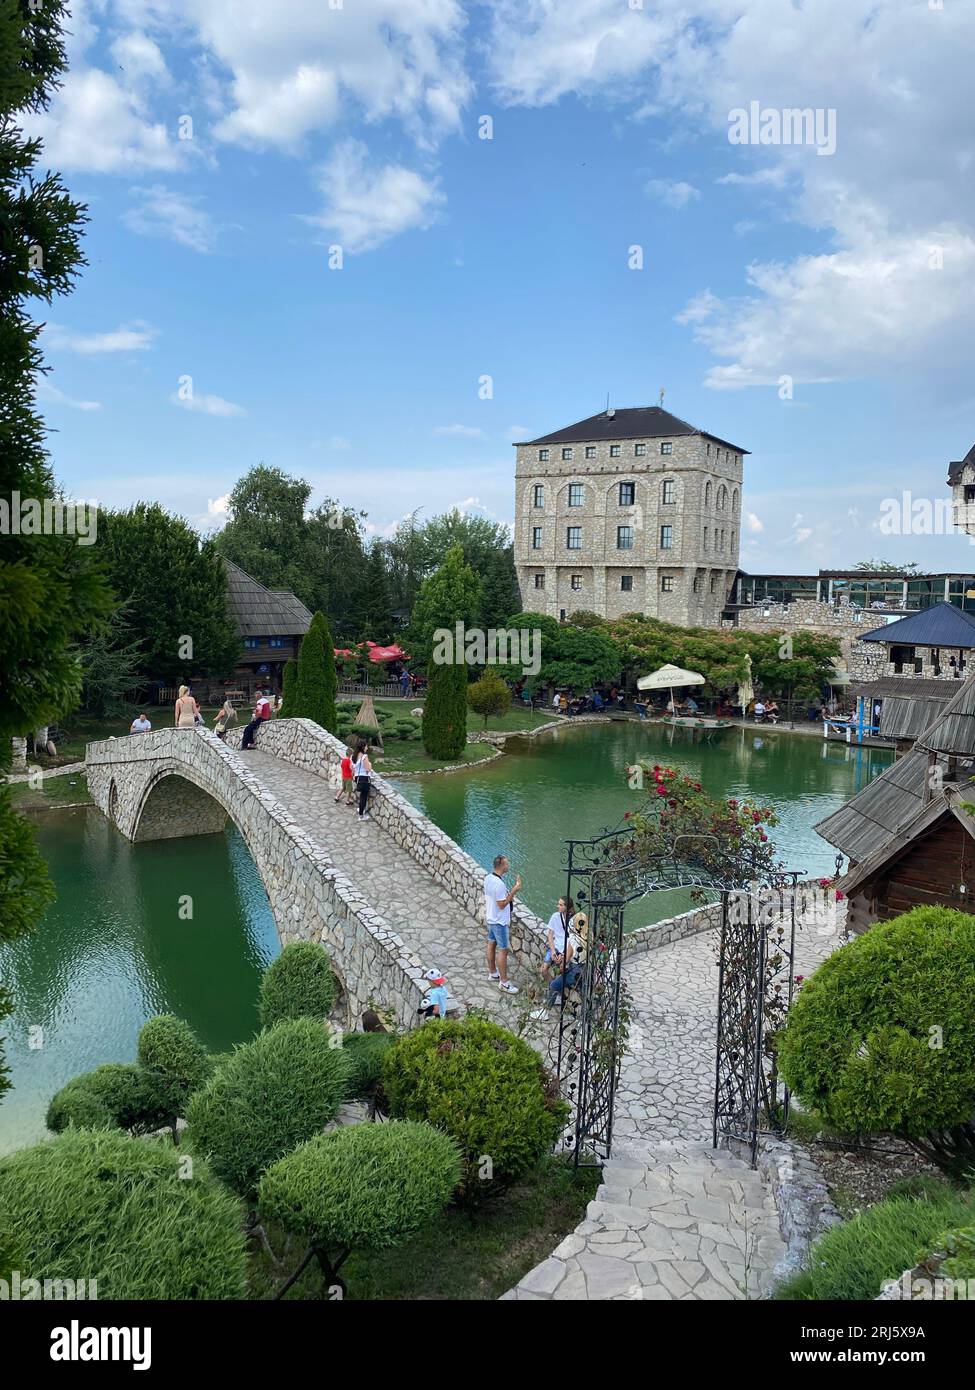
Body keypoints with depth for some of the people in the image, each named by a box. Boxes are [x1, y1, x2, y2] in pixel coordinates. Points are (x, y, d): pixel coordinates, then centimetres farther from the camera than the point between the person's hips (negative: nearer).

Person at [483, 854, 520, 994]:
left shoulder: (488, 878, -1)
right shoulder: (499, 884, -31)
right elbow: (502, 905, -25)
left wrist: (509, 895, 10)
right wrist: (514, 890, -26)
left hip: (491, 918, 10)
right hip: (500, 921, -10)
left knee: (491, 944, 21)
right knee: (503, 950, -1)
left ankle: (492, 973, 37)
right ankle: (504, 982, 7)